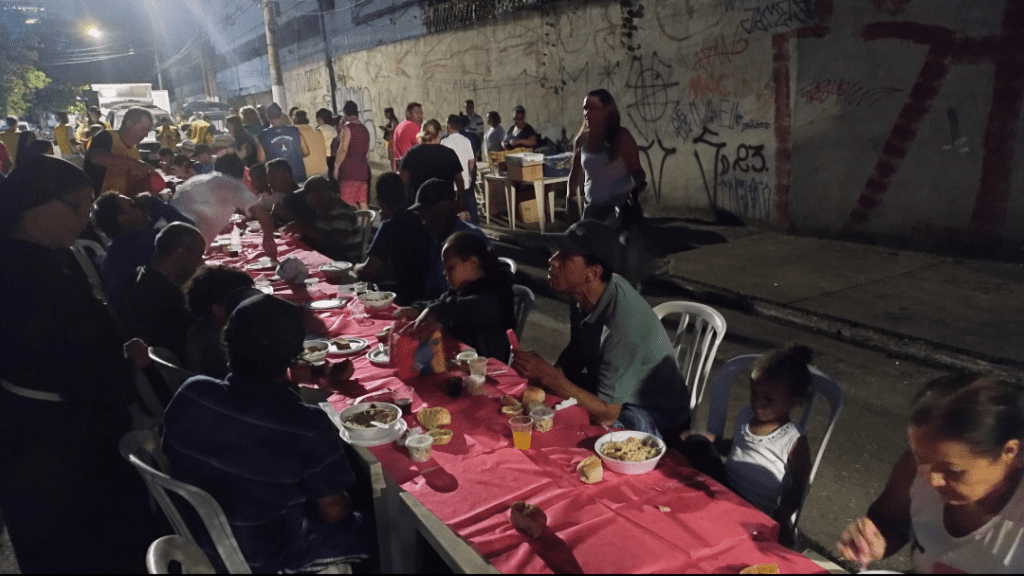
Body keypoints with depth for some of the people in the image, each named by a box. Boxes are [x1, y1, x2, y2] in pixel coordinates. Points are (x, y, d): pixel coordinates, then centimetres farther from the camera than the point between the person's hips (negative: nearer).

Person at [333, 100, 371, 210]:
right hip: (363, 169, 8)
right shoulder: (364, 129, 16)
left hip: (350, 170, -8)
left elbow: (343, 149, -16)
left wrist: (336, 166, -9)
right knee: (363, 204, 7)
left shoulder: (347, 128, -8)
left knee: (350, 205, -6)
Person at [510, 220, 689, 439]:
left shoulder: (622, 325, -34)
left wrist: (548, 376, -31)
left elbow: (607, 414, -29)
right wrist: (543, 374, -10)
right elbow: (574, 356, 8)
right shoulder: (583, 294, -8)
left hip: (654, 419, -8)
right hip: (611, 391, 8)